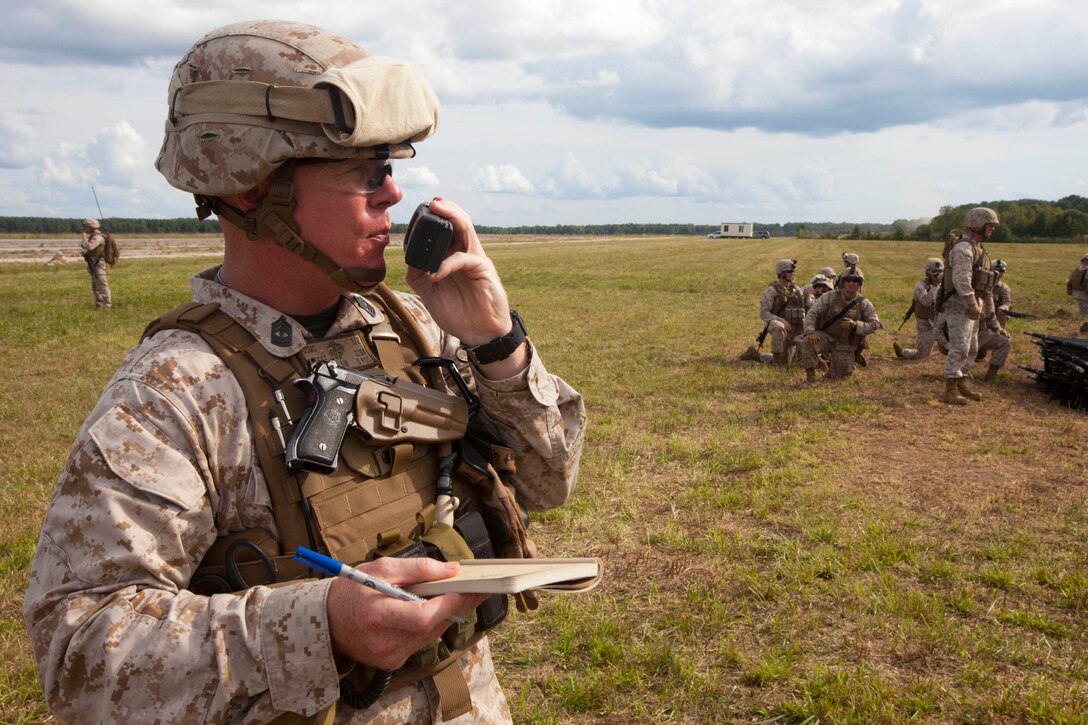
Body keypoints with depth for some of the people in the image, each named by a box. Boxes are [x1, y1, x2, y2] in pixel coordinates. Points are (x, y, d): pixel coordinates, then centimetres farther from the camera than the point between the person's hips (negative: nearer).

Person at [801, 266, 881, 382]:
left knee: (842, 375, -1)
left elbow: (875, 324, -4)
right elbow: (812, 313, -8)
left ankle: (832, 364, 35)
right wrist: (810, 331, -25)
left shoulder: (864, 304, -4)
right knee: (808, 342, -31)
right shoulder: (831, 296, -6)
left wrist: (855, 325, -23)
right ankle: (810, 373, -13)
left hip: (845, 346, 1)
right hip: (826, 337, -1)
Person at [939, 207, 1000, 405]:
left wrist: (989, 306, 18)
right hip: (959, 307, -10)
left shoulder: (980, 248, 16)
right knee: (959, 349, -10)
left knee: (971, 349, 15)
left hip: (971, 308, 10)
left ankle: (962, 385, 23)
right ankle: (950, 391, -7)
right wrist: (974, 306, -22)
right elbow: (962, 281, -25)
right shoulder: (963, 249, -16)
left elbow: (986, 282, 21)